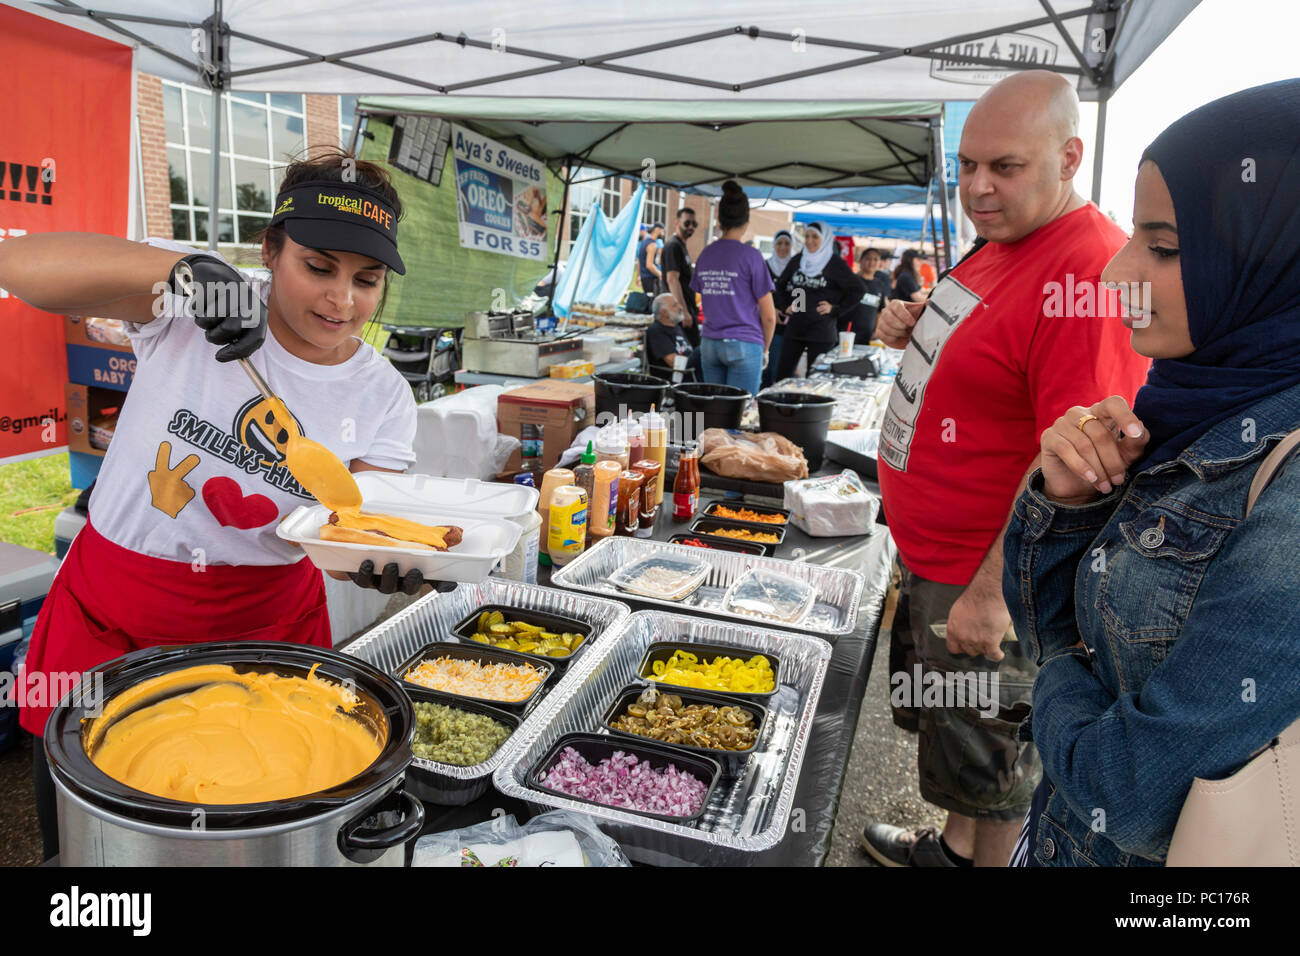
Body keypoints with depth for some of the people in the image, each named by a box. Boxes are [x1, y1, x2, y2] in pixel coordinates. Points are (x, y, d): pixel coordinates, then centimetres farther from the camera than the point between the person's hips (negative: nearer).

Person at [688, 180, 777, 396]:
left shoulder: (706, 254, 7)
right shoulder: (751, 256, -8)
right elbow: (768, 316, -7)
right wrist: (764, 350, 7)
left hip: (709, 344, 5)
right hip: (743, 346, -5)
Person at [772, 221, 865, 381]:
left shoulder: (835, 263, -4)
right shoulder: (797, 260, 10)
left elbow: (858, 290, -3)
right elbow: (781, 285, 24)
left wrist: (835, 309, -7)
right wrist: (785, 306, 11)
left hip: (822, 333, -4)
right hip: (795, 328, 4)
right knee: (781, 375, 2)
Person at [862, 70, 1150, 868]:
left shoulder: (1090, 273, -25)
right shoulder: (1002, 244, 7)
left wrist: (993, 592, -24)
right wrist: (915, 330, 1)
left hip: (990, 579, -10)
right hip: (930, 558, 10)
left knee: (987, 755, 11)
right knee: (943, 721, 26)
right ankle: (957, 848, 49)